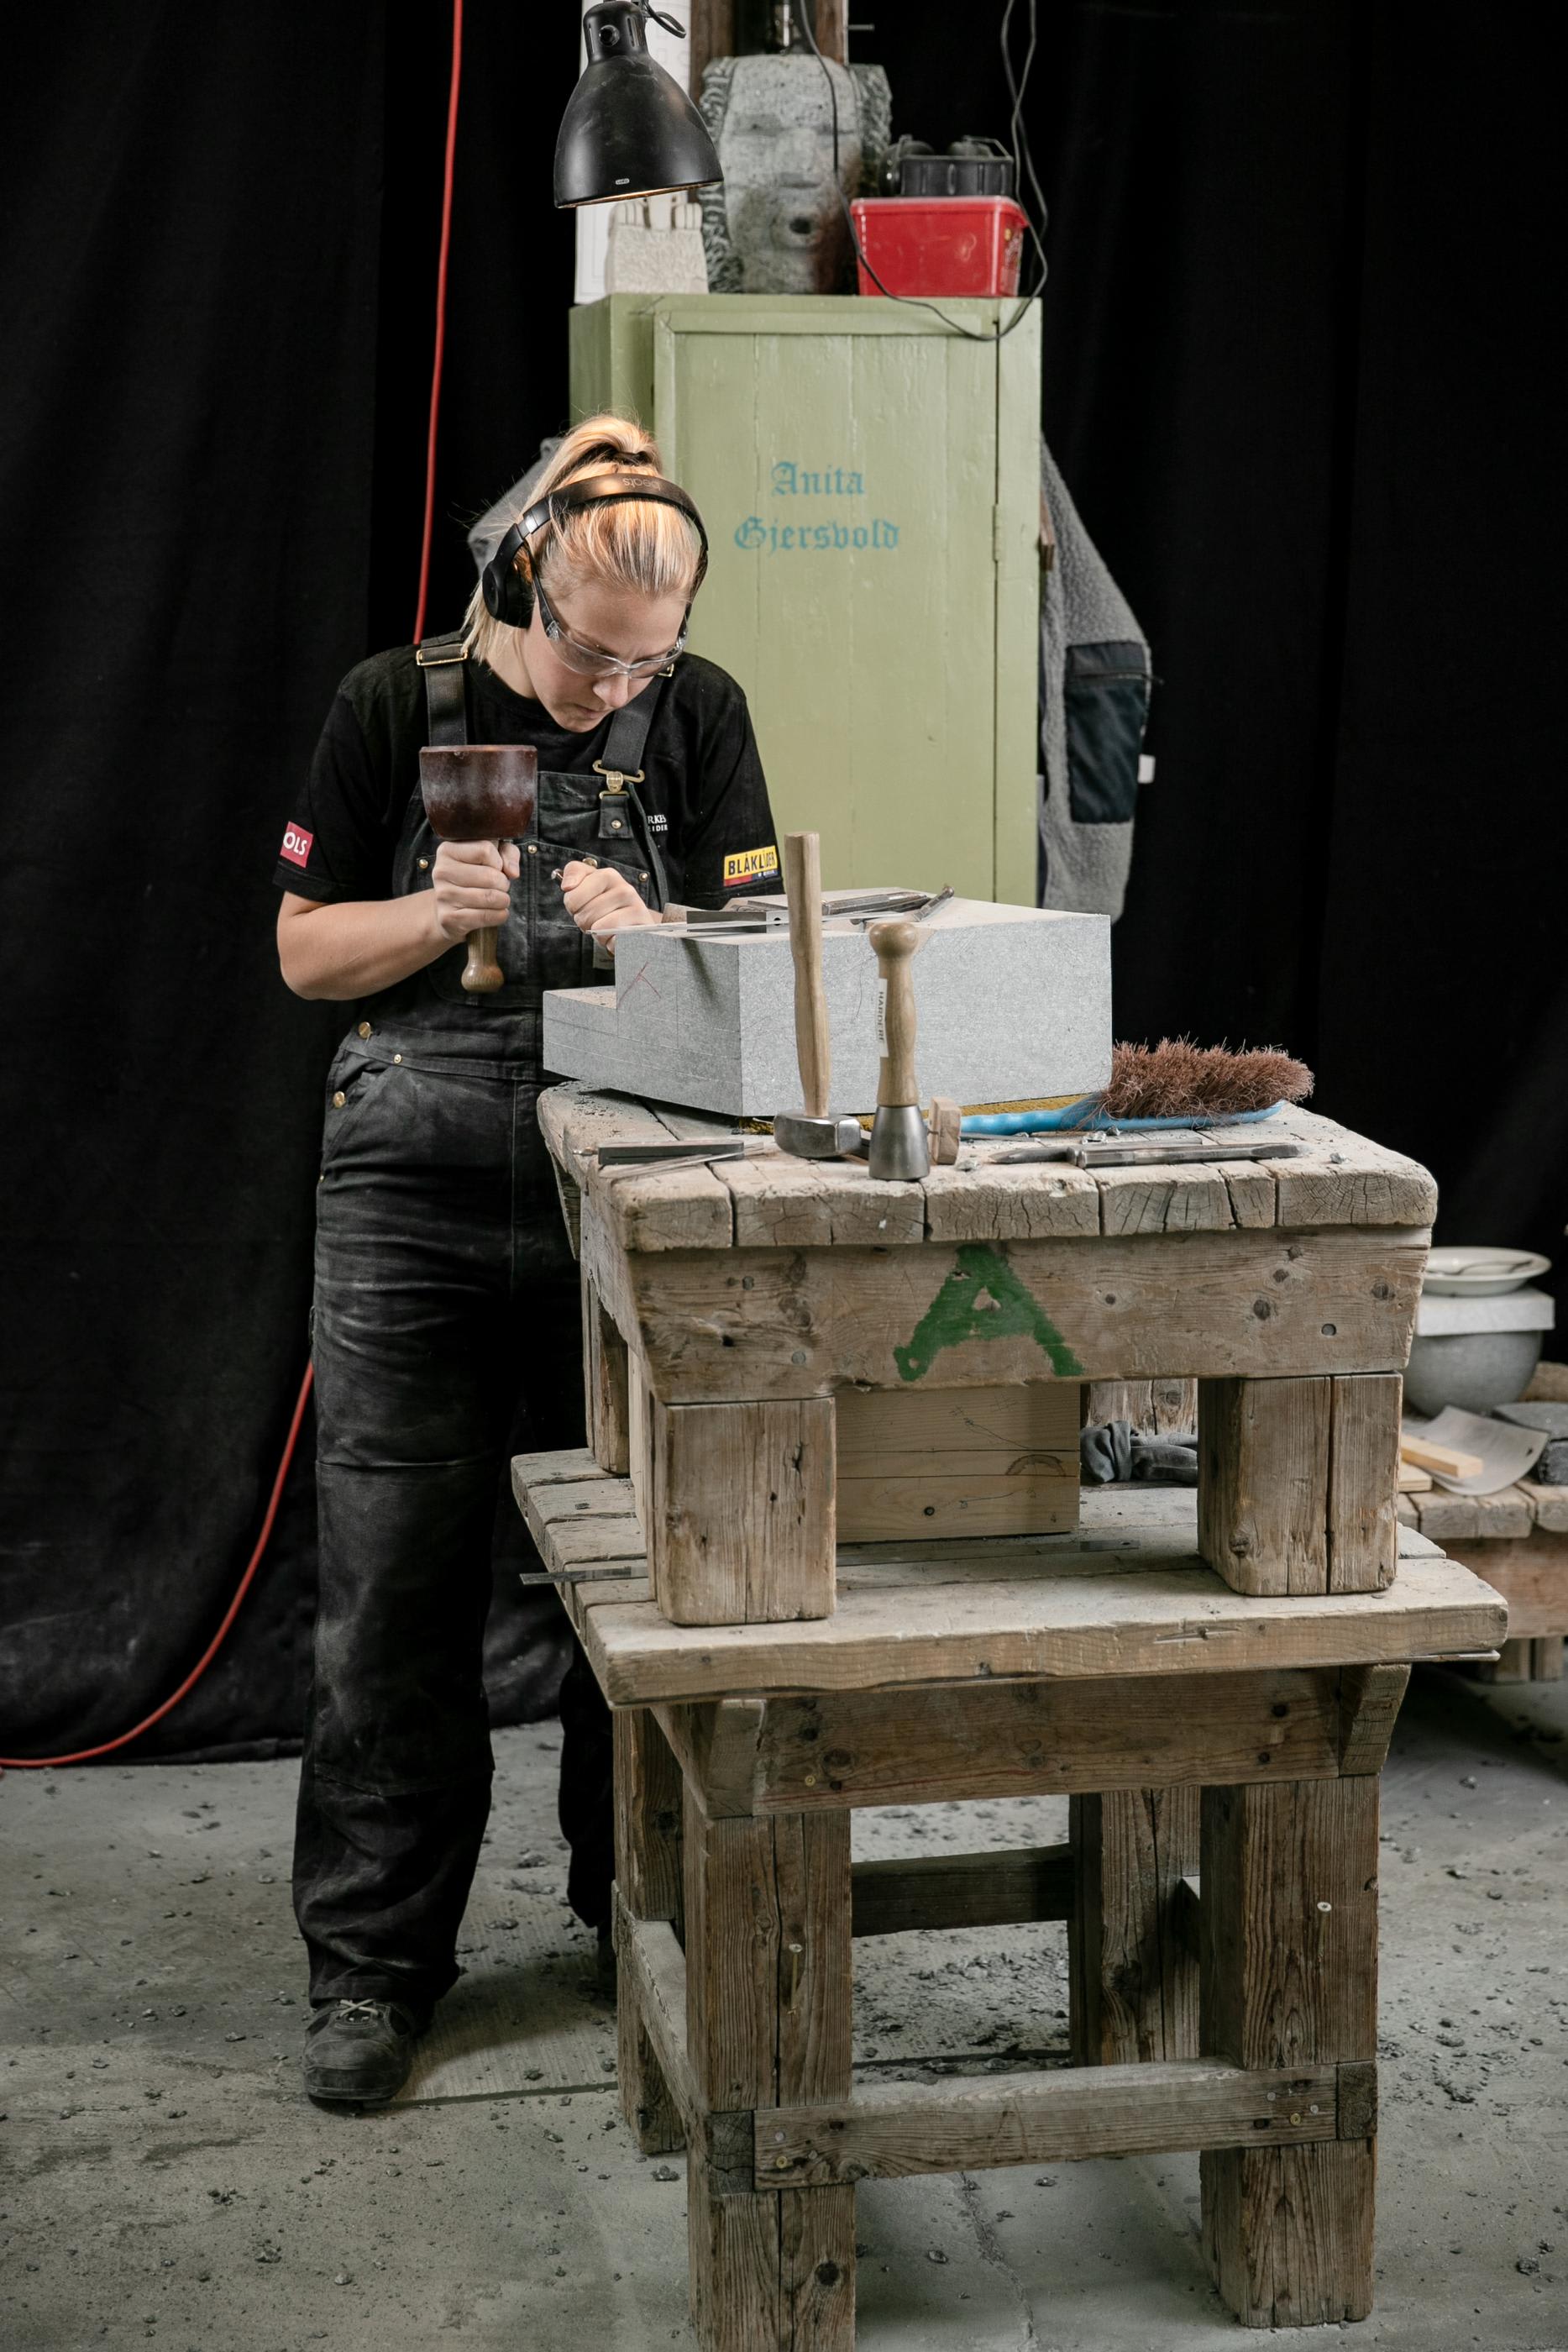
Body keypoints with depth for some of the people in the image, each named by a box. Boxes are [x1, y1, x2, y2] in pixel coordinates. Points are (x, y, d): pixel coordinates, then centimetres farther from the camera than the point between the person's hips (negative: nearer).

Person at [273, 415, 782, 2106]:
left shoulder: (697, 715, 5)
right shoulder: (398, 705, 0)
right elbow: (307, 952, 3)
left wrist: (641, 931, -18)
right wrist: (442, 917, -15)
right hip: (418, 1190, -1)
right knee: (395, 1584, -1)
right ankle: (374, 1961, 11)